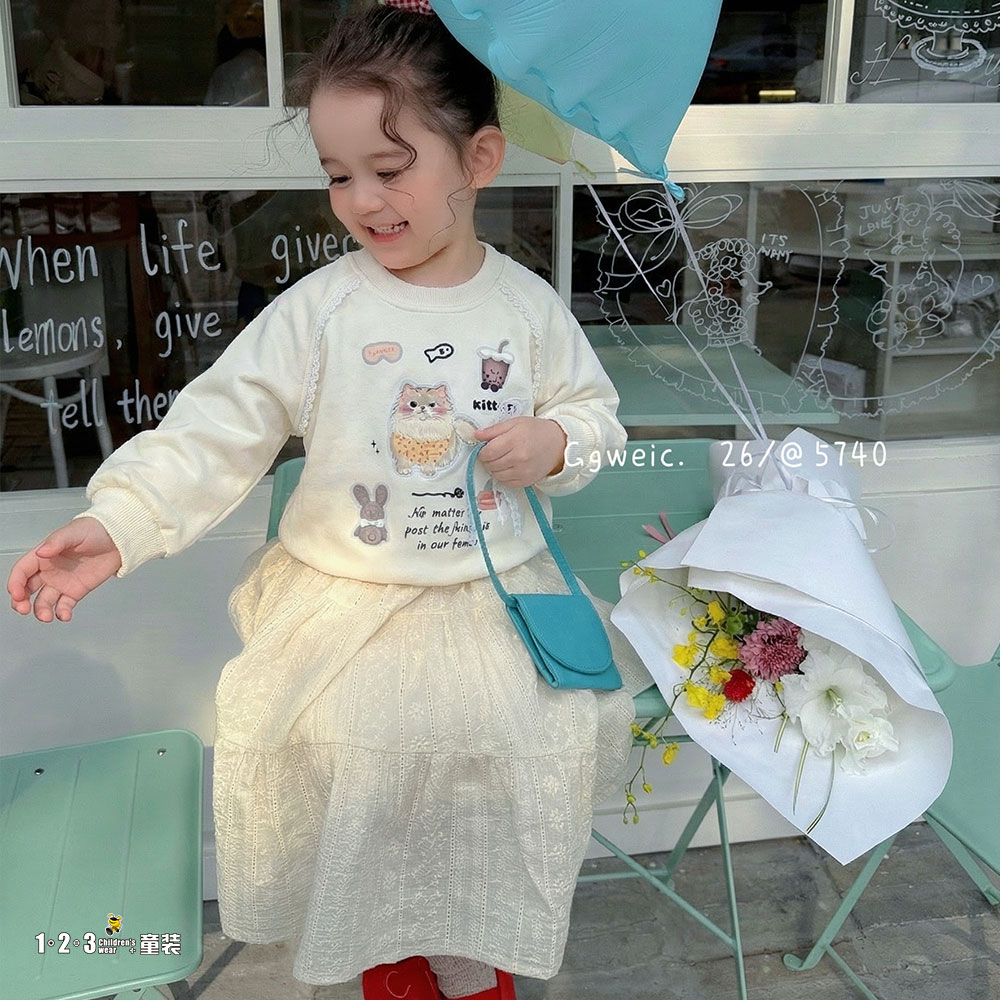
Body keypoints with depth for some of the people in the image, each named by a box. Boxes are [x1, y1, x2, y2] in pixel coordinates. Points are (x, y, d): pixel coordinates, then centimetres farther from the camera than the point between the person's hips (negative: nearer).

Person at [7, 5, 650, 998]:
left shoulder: (528, 306, -4)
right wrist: (117, 523, -25)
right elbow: (218, 426, -13)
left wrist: (555, 442, -15)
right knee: (357, 794, 6)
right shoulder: (318, 308, -10)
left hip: (493, 607, 2)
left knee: (513, 779, 8)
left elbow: (593, 410, 8)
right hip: (348, 617, -1)